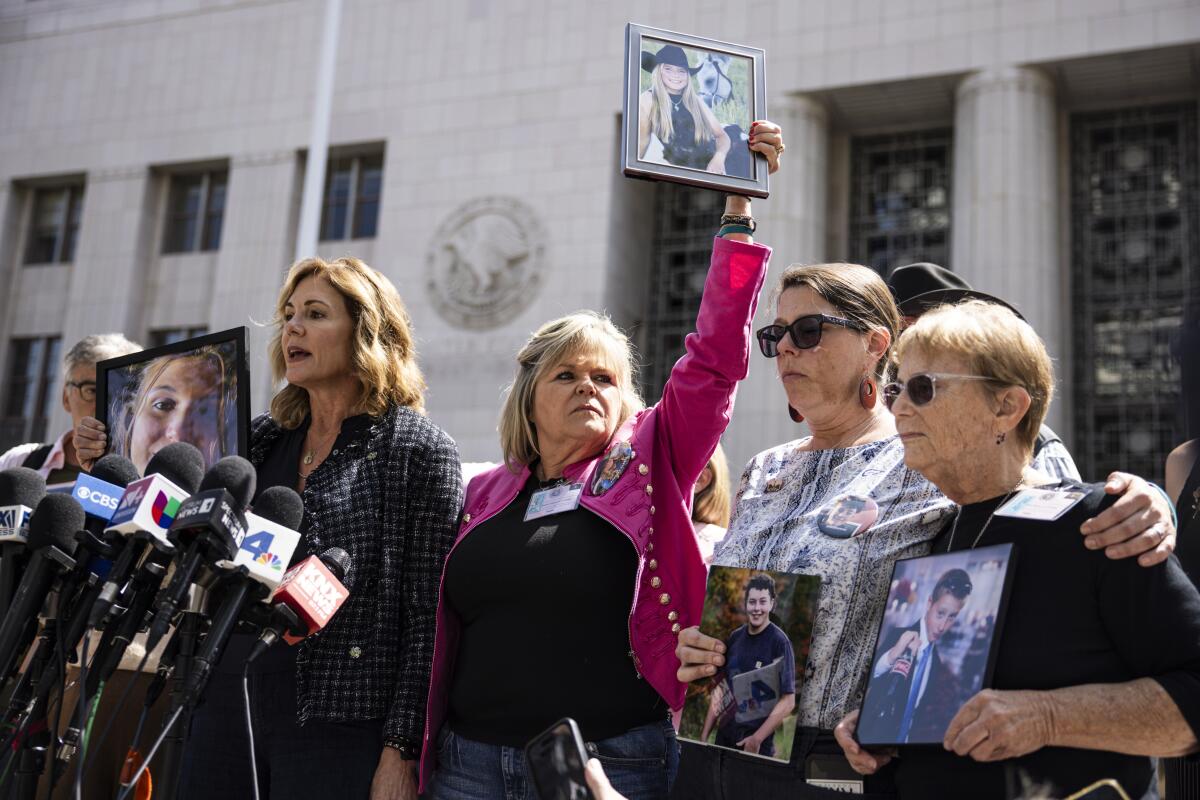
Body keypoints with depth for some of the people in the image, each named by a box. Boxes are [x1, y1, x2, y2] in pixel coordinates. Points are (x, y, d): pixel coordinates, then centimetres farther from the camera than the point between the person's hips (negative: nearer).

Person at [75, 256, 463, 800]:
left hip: (338, 730, -5)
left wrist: (401, 752, -12)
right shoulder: (262, 439, 10)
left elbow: (428, 619, -8)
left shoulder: (419, 448, -5)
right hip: (228, 710, 6)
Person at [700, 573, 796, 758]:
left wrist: (757, 739, -15)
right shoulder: (734, 638, 3)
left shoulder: (779, 642, -12)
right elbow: (720, 689, 10)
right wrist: (704, 735, 6)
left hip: (757, 743, -5)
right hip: (724, 736, 5)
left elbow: (788, 701, -13)